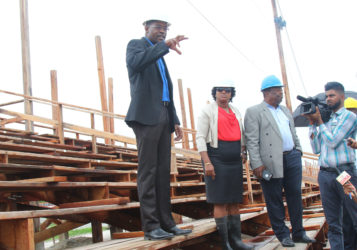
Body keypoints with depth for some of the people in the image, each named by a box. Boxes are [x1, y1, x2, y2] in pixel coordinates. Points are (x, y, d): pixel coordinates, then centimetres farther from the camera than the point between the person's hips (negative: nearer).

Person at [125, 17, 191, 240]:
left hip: (164, 117, 8)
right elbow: (136, 62, -22)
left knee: (163, 171, 6)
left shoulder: (160, 56, 26)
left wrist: (175, 121, 17)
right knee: (148, 171, -8)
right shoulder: (136, 44, 4)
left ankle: (166, 222, 9)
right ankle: (150, 226, -6)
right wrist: (165, 46, -23)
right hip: (147, 115, -8)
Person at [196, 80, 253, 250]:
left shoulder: (235, 112, 18)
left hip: (235, 160, 6)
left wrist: (244, 151, 8)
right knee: (220, 201, -6)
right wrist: (207, 162, -16)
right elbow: (200, 138, -7)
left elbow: (241, 134, 26)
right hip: (216, 158, -6)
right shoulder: (208, 111, 0)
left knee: (235, 200, 7)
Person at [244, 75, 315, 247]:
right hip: (271, 162, -6)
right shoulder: (254, 112, -4)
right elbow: (252, 141, -10)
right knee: (274, 200, 3)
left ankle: (298, 233, 21)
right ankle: (283, 234, 15)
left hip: (292, 158, 6)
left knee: (295, 195, 10)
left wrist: (298, 151, 14)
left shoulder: (285, 110, 18)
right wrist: (257, 164, -16)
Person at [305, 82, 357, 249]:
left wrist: (319, 122, 0)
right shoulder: (326, 119, 17)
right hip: (325, 174, 5)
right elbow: (316, 149, 12)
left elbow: (332, 142, -9)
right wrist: (312, 124, 8)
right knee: (333, 223, 7)